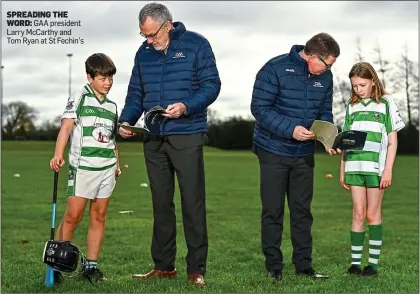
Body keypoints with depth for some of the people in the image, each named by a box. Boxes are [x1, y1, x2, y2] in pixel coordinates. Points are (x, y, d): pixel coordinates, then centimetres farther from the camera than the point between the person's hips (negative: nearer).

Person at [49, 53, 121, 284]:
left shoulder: (112, 106, 16)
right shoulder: (79, 98, -1)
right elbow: (66, 127, -12)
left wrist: (117, 165, 17)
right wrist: (58, 154, -26)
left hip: (107, 168, 5)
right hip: (82, 166, -5)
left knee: (99, 216, 6)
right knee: (72, 216, -7)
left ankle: (91, 265, 12)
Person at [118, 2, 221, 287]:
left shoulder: (195, 44, -2)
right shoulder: (144, 53, 12)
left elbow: (211, 84, -6)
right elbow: (135, 93, 16)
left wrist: (186, 106, -22)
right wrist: (127, 120, -2)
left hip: (187, 138, -5)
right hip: (153, 139, 5)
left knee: (193, 203, -3)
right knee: (161, 203, 10)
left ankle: (197, 269, 3)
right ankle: (164, 266, 19)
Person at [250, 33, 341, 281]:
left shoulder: (325, 77, 1)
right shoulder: (275, 69, -17)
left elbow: (325, 113, 9)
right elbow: (259, 108, -19)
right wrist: (291, 129, -28)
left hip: (304, 153, 5)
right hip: (274, 151, -5)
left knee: (302, 210, 9)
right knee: (273, 211, 3)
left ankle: (304, 264, 17)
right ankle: (274, 265, 12)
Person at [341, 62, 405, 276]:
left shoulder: (386, 103, 1)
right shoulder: (351, 106, 12)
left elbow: (392, 141, -1)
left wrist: (388, 170, -7)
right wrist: (342, 170, 10)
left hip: (376, 167, -3)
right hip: (354, 167, 3)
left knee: (373, 214, 2)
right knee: (358, 213, 3)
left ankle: (373, 262, 7)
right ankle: (355, 262, 4)